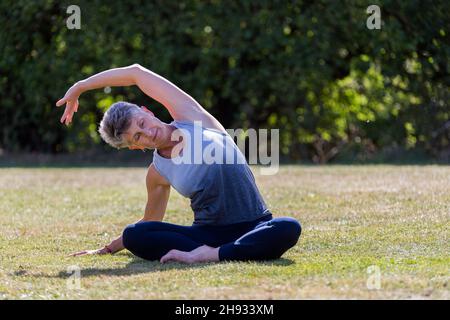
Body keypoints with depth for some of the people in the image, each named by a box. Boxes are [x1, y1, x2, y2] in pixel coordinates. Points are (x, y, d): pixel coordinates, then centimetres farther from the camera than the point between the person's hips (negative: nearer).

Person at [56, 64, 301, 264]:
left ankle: (207, 255, -36)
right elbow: (150, 222, 24)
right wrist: (108, 249, 27)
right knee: (134, 235, -21)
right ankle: (207, 253, -34)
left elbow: (136, 72, 0)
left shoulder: (189, 115, 0)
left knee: (289, 228, -37)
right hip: (207, 233, 2)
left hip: (254, 227, -2)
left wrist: (79, 87, 10)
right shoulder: (157, 174, 7)